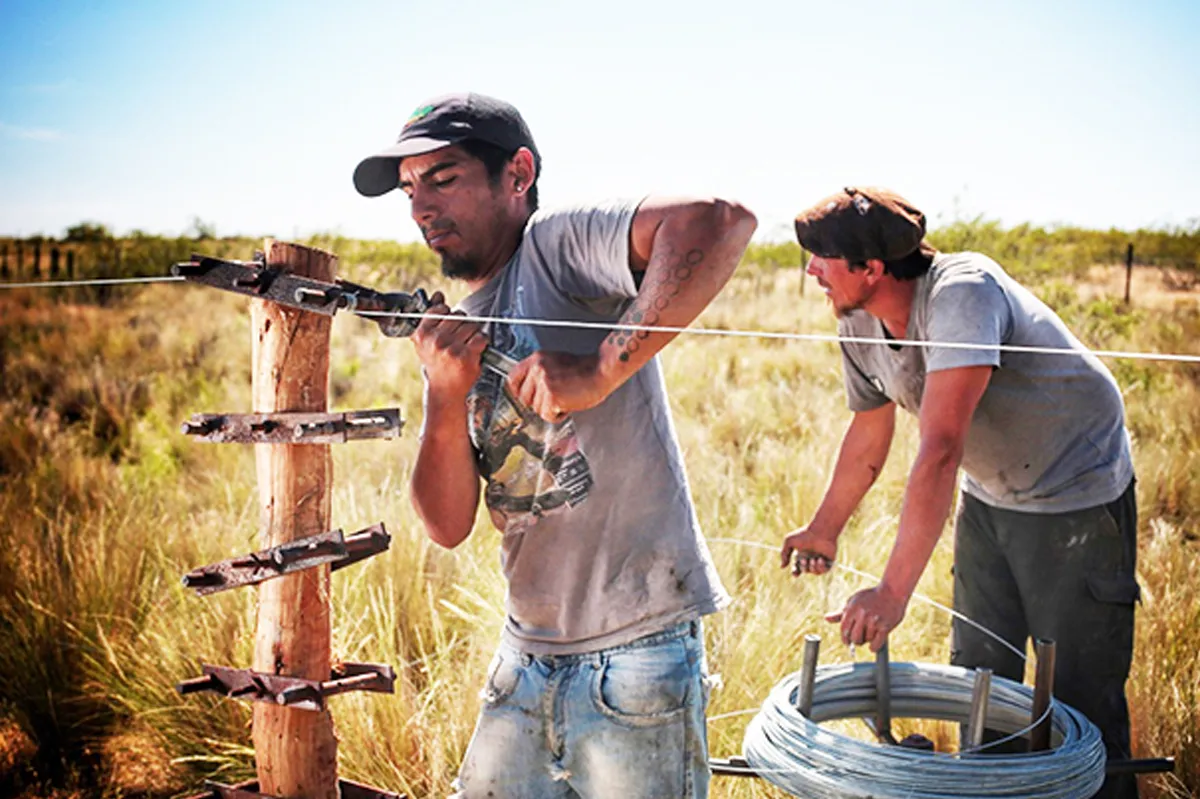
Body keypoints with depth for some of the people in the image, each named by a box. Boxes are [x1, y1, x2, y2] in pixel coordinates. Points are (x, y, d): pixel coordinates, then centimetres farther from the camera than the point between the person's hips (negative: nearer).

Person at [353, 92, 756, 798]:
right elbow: (449, 526, 4)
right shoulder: (454, 332, 12)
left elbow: (721, 222, -28)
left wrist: (603, 368, -32)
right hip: (526, 659, 7)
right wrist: (446, 396, -11)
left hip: (637, 651, -7)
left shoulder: (559, 243, -8)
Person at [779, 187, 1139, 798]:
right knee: (977, 677, 16)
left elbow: (941, 450, -40)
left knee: (1080, 698, -1)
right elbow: (868, 434, 9)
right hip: (988, 497, 7)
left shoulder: (961, 293, -32)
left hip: (1077, 496, -7)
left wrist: (893, 592, -43)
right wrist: (824, 530, 18)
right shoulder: (858, 325, -7)